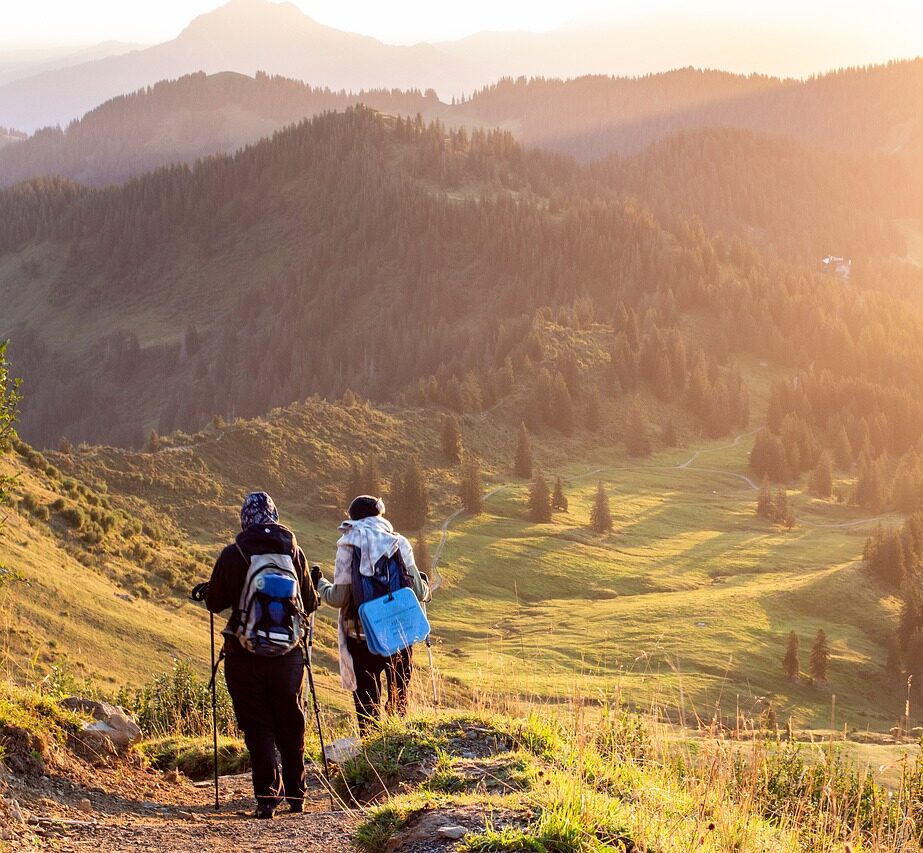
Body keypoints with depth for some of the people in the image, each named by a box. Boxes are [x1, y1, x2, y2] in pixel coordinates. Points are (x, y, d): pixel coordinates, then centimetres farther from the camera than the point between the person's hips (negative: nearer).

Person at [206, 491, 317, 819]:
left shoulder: (232, 555, -7)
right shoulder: (293, 551, -1)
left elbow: (214, 603, 0)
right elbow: (310, 603, 5)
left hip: (244, 654, -2)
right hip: (288, 653, 2)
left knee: (257, 727, 5)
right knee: (291, 725, 15)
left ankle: (267, 796, -5)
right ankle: (295, 794, 25)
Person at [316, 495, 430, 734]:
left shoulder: (348, 546, -7)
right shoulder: (399, 543, -2)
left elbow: (339, 598, -8)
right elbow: (418, 592, -3)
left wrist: (320, 585, 12)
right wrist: (425, 586, 21)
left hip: (362, 636, -2)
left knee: (367, 701, 8)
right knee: (399, 699, 16)